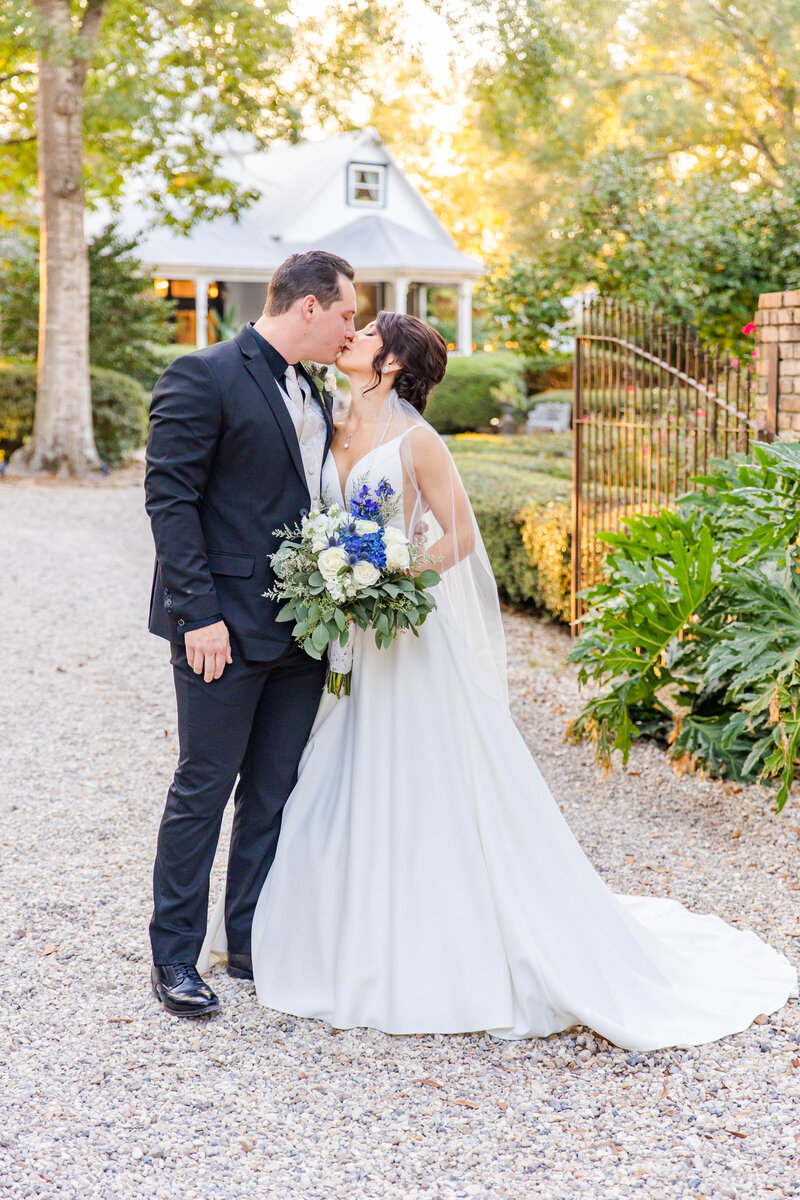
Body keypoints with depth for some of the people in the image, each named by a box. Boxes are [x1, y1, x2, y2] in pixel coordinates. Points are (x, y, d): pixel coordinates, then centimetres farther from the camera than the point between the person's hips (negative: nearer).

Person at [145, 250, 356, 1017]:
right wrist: (198, 613, -19)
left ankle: (253, 945, 25)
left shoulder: (313, 394, 14)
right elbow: (169, 499, -14)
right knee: (203, 790, 2)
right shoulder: (203, 378, -10)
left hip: (300, 630, 8)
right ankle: (174, 958, 15)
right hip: (226, 629, -7)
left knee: (274, 794, 13)